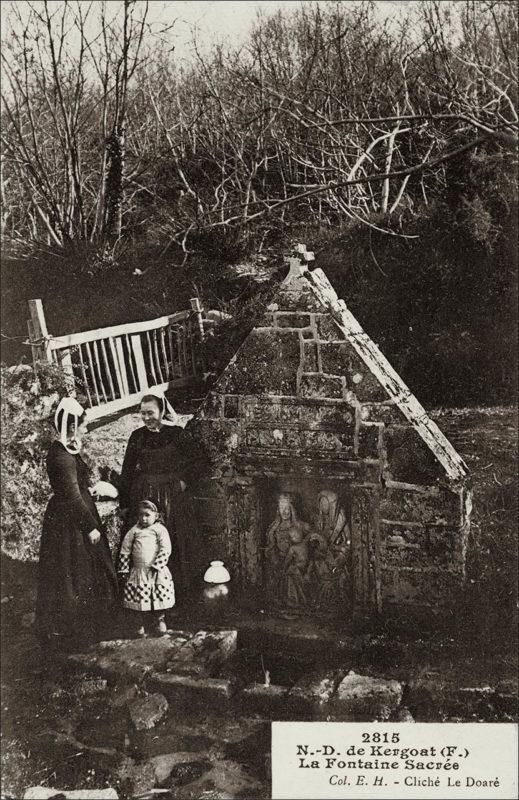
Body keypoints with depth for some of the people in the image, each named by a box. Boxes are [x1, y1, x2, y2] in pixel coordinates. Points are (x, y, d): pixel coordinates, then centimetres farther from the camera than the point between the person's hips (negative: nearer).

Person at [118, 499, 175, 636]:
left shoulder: (160, 529, -2)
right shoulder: (134, 530, 5)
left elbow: (165, 550, -10)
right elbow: (125, 550, 8)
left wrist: (156, 566, -16)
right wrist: (124, 568, 4)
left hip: (156, 572, -2)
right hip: (138, 572, 2)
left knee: (159, 597, 2)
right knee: (140, 599, 5)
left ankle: (160, 620, 23)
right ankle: (143, 623, 21)